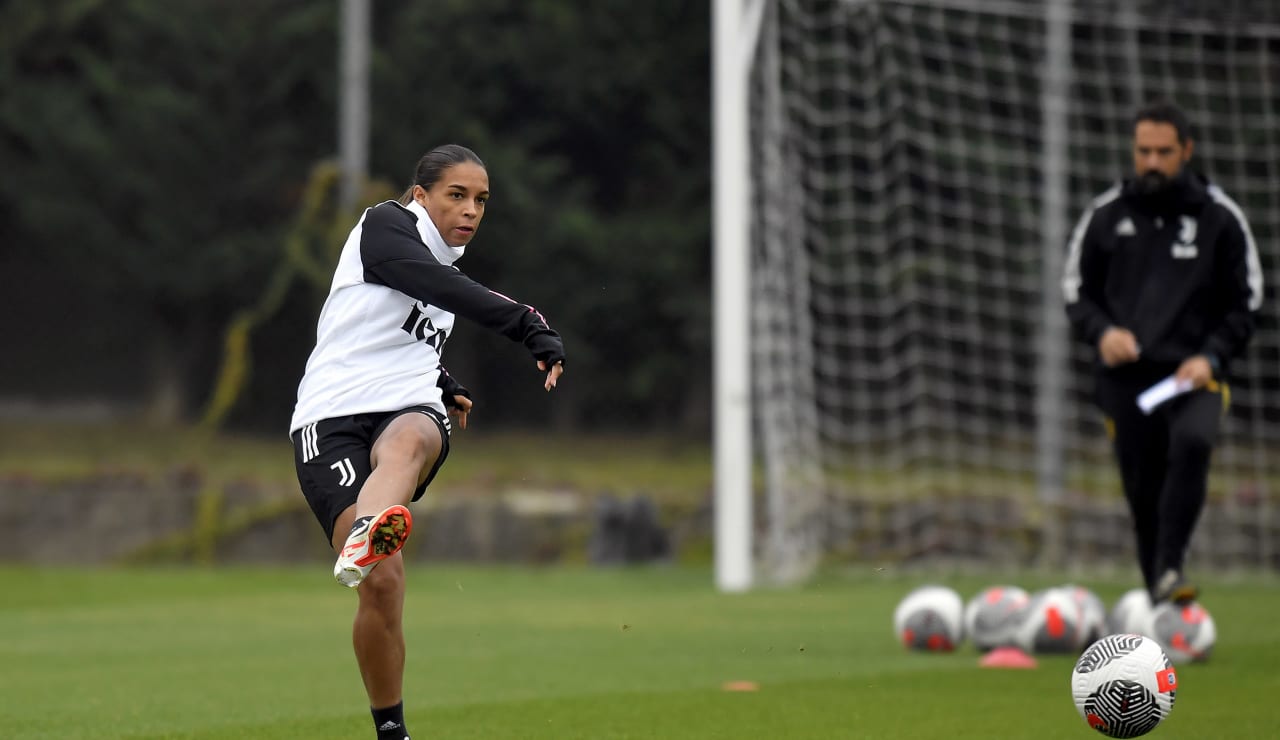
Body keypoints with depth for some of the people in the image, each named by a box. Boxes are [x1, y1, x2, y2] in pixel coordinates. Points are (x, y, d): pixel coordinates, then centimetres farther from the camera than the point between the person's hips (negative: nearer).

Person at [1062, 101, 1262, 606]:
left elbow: (1244, 303, 7)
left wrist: (1211, 357, -9)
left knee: (1193, 441, -32)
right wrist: (1102, 332, -7)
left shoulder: (1220, 218, 4)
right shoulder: (1107, 215, 8)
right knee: (1143, 495, 3)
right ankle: (1157, 599, 17)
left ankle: (1170, 569, -32)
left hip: (1193, 374, -2)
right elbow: (1076, 290, 14)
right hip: (1125, 376, 2)